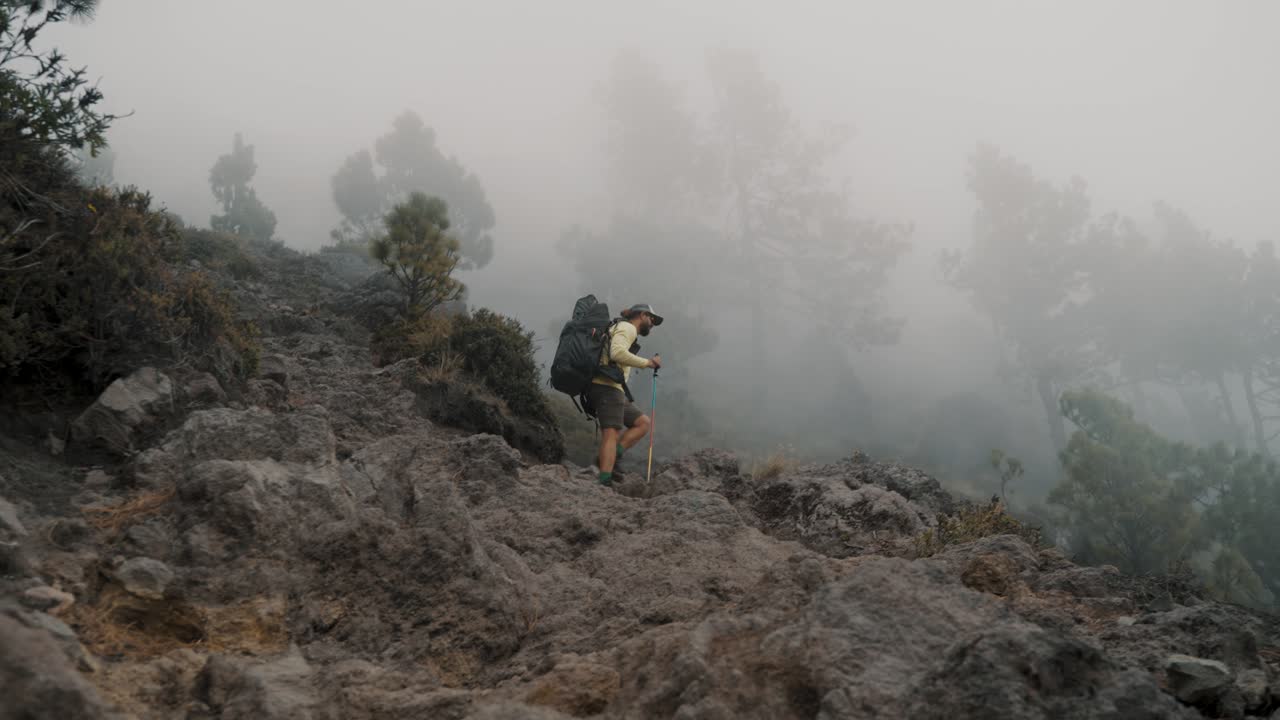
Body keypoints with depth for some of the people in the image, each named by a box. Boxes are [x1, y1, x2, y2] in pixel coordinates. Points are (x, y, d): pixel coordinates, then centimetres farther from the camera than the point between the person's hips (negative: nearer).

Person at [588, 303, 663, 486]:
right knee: (612, 434, -19)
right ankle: (604, 481, -31)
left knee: (644, 423, 8)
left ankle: (607, 459, -8)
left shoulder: (619, 330, 30)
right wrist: (648, 362, -15)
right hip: (607, 387, -10)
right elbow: (617, 352, -21)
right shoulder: (627, 327, -1)